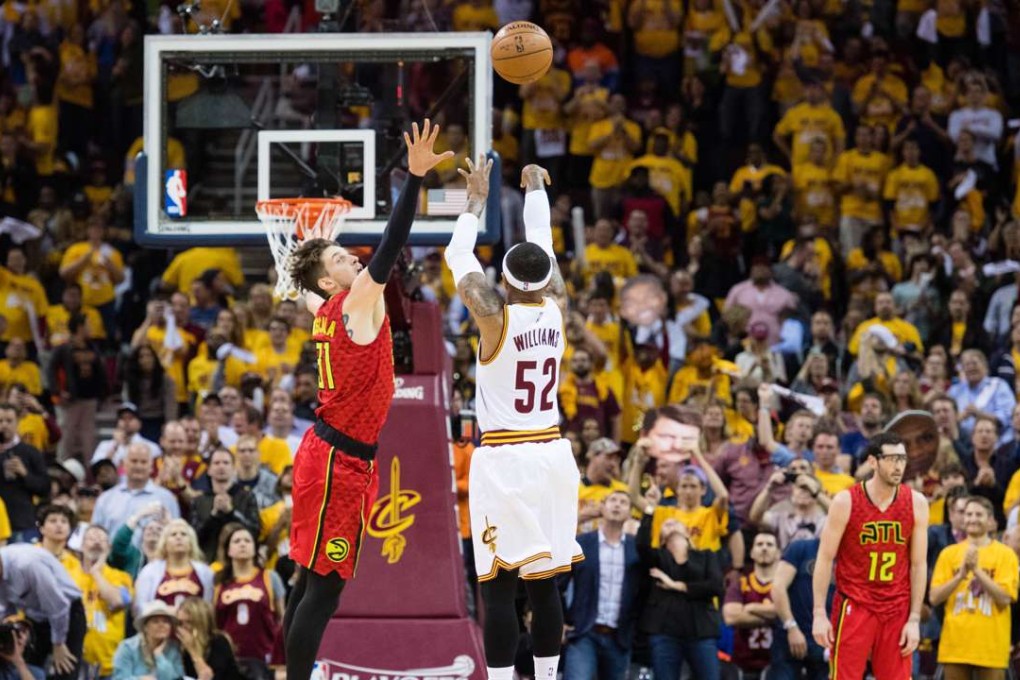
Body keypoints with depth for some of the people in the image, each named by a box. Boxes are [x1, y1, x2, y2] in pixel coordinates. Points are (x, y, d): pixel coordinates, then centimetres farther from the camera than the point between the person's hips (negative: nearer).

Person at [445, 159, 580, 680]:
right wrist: (535, 189, 29)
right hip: (551, 453, 5)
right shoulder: (556, 310, 0)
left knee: (498, 585, -6)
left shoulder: (495, 318, -13)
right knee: (544, 582, 10)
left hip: (502, 459, -5)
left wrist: (477, 200, 10)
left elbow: (458, 255, 0)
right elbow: (543, 244, 15)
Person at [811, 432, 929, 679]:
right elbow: (825, 559, -3)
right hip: (854, 606, -3)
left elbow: (918, 564, 4)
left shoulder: (916, 503, 1)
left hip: (897, 610, 3)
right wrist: (819, 614, -9)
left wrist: (914, 620, -1)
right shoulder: (846, 501, -7)